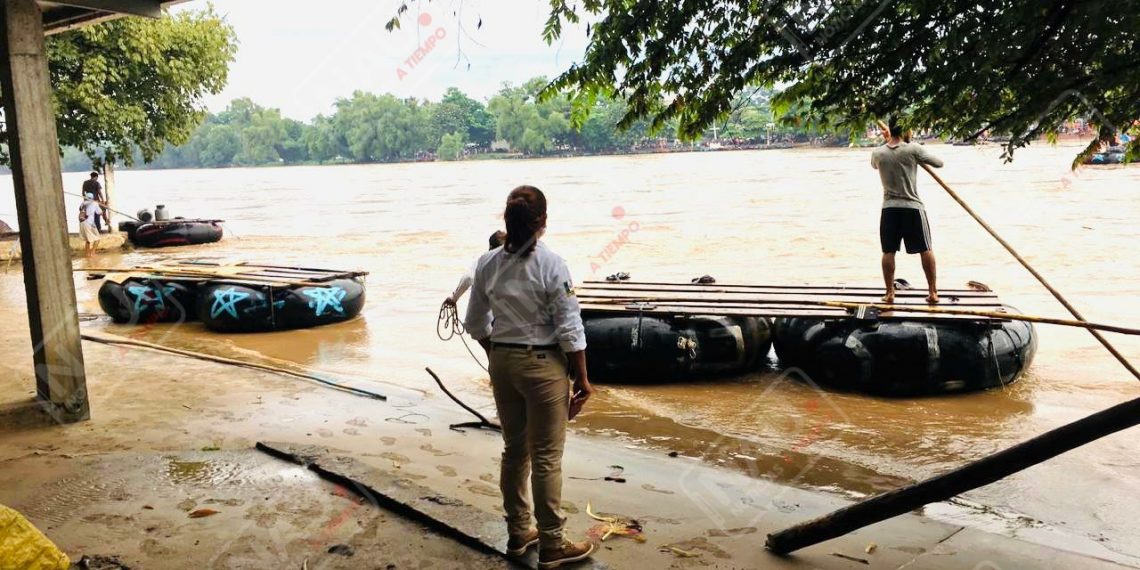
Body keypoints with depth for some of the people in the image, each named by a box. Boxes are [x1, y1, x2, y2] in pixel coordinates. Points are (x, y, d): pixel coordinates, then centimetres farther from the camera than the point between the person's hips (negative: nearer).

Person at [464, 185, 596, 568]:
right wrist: (582, 378, -5)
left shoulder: (487, 264, -1)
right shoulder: (551, 265, -16)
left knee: (514, 450, 18)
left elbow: (477, 325, 6)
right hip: (542, 365, -5)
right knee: (546, 458, 5)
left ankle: (518, 533, 32)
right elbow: (570, 329, -15)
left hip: (502, 363, 5)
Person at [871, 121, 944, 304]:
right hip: (913, 207, -2)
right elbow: (939, 163, 0)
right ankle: (933, 292, 11)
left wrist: (888, 141, 26)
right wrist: (921, 157, 17)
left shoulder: (877, 153, 1)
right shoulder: (914, 149, -7)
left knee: (888, 251, 7)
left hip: (889, 208, 2)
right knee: (925, 249, 8)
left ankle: (890, 293, 7)